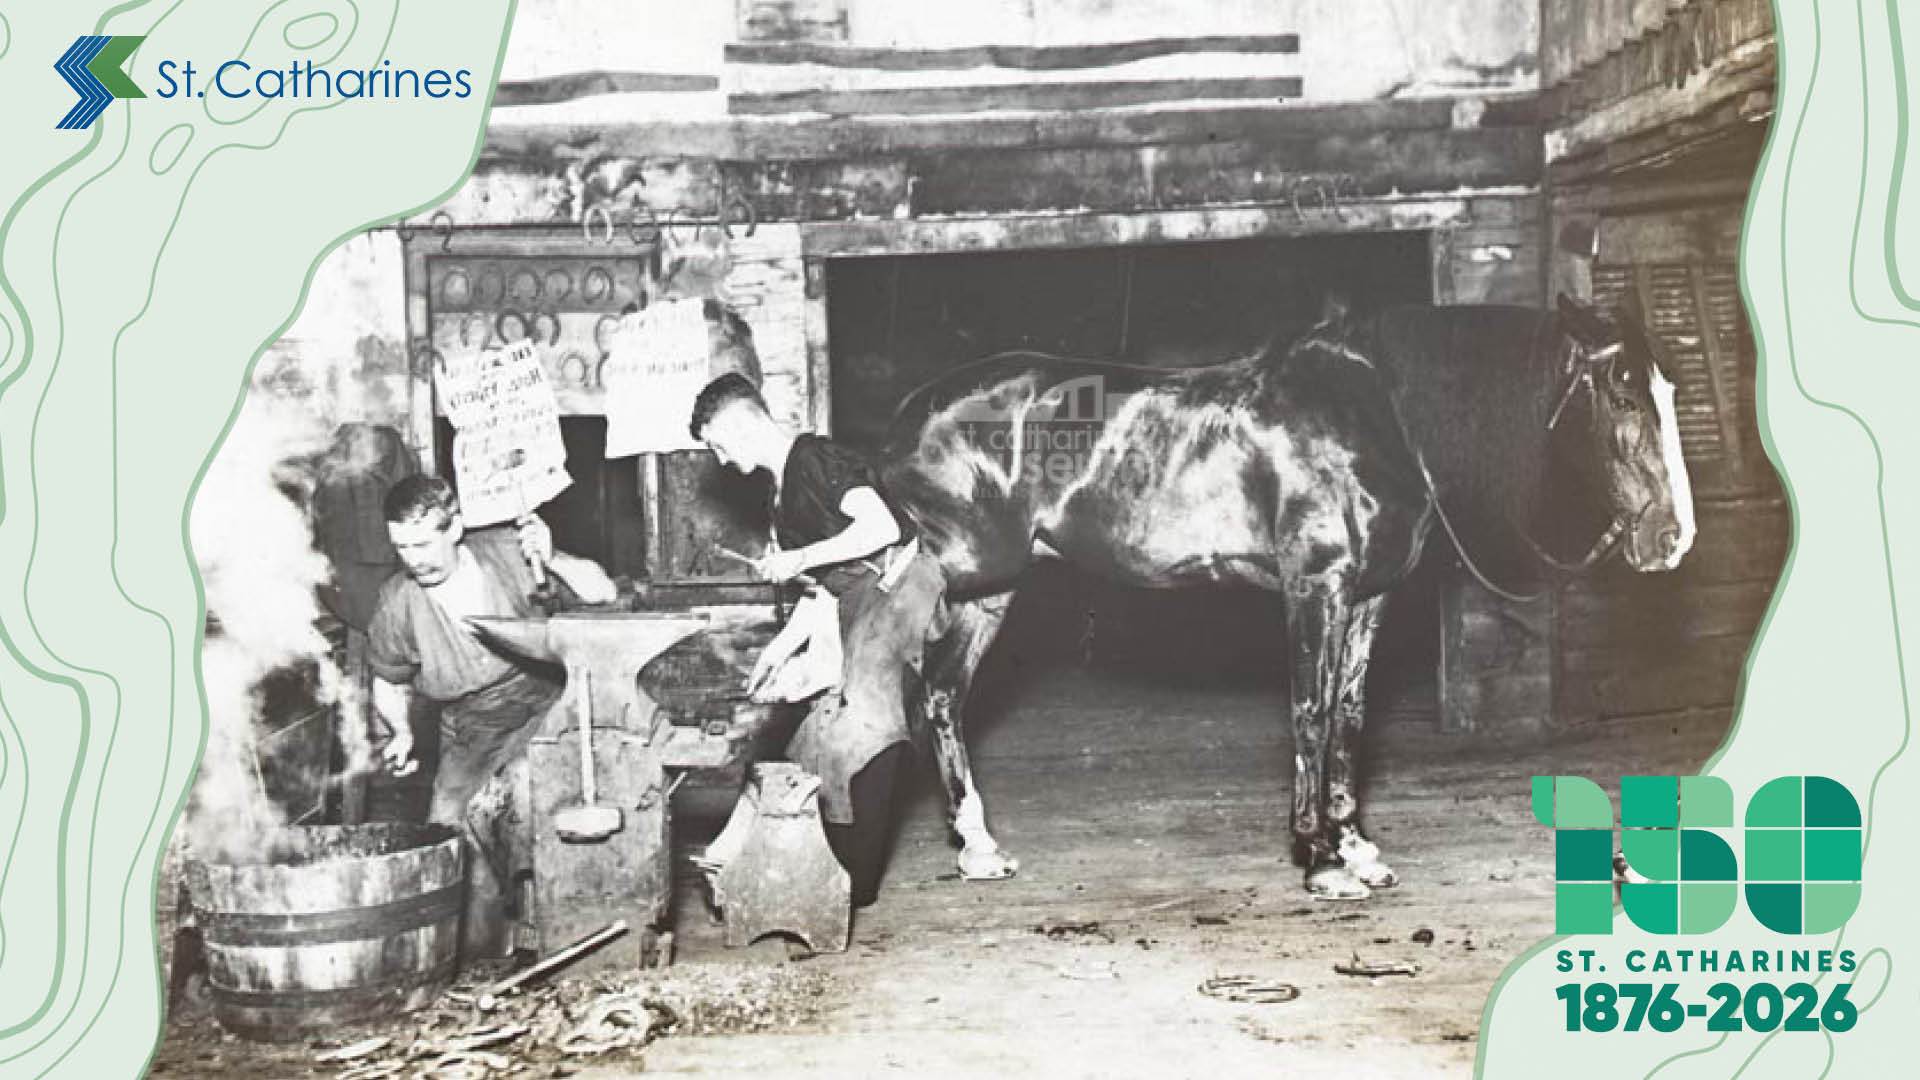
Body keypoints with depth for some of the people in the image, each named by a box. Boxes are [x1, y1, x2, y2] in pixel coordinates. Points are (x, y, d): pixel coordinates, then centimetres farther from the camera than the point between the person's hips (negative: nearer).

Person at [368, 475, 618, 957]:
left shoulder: (504, 551, -9)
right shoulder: (396, 602, -7)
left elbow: (601, 593, -4)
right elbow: (389, 683, 13)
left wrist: (552, 559, -20)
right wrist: (401, 733, -5)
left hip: (541, 704, -1)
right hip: (471, 732, 1)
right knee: (449, 818, -17)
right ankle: (485, 943, 0)